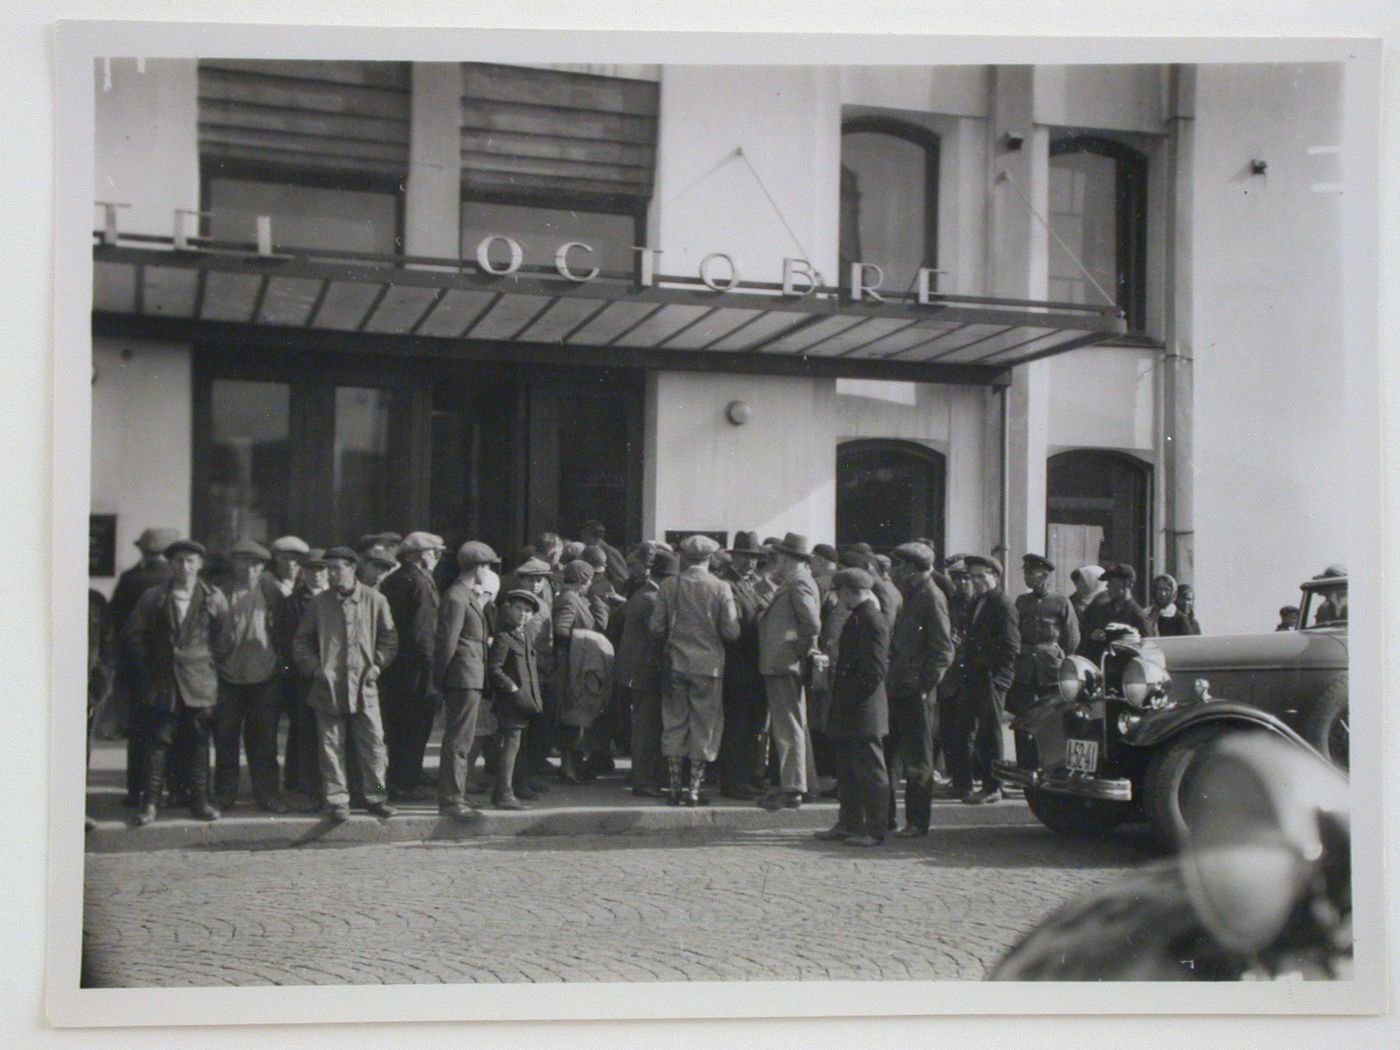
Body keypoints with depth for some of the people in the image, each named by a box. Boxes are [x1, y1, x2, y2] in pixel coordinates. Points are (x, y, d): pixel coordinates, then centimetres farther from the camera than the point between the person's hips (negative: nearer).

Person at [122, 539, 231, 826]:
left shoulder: (213, 599, 3)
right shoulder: (153, 598, 4)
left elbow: (223, 640, 8)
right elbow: (132, 635, 8)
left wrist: (207, 664, 4)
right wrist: (148, 667, 4)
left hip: (199, 684, 0)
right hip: (160, 683, 0)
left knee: (198, 743, 4)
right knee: (157, 742, 0)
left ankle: (200, 801, 11)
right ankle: (150, 803, 4)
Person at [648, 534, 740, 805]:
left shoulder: (668, 586, -2)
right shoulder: (721, 588, -7)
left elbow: (656, 626, -2)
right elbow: (731, 632, -8)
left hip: (676, 664, 2)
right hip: (709, 665, -2)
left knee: (674, 724, 9)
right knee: (704, 727, 5)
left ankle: (675, 788, 10)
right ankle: (695, 789, 4)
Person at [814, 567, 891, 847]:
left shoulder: (872, 621, -17)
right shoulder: (857, 617, 14)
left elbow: (875, 669, -21)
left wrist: (852, 696, -18)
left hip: (864, 712, -10)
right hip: (849, 713, 10)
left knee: (870, 771, -2)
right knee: (847, 771, 15)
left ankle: (874, 830, 4)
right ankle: (849, 824, 23)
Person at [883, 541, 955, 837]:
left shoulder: (931, 597, -11)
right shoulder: (911, 595, 15)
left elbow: (943, 650, -14)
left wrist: (925, 685, -17)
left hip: (917, 693, -8)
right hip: (898, 689, 8)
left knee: (917, 758, 0)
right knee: (889, 753, 10)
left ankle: (917, 822, 8)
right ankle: (884, 816, 18)